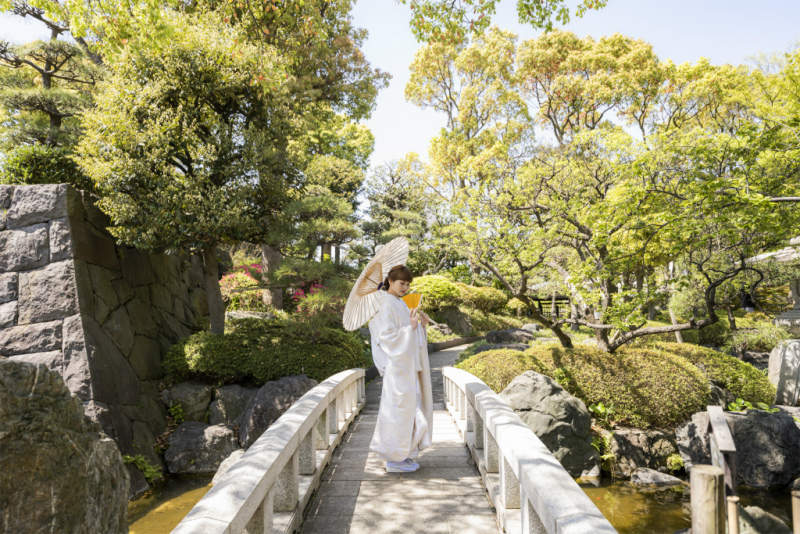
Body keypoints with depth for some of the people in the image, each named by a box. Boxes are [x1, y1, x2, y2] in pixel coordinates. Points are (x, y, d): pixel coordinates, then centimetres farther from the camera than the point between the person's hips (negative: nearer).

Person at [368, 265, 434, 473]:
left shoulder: (399, 304, 16)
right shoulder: (384, 305, -12)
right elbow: (387, 336, -20)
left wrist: (421, 325, 2)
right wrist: (410, 328, -25)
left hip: (407, 364, 10)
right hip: (396, 365, -10)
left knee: (409, 408, 12)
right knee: (398, 407, -4)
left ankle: (402, 455, 22)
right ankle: (394, 458, 6)